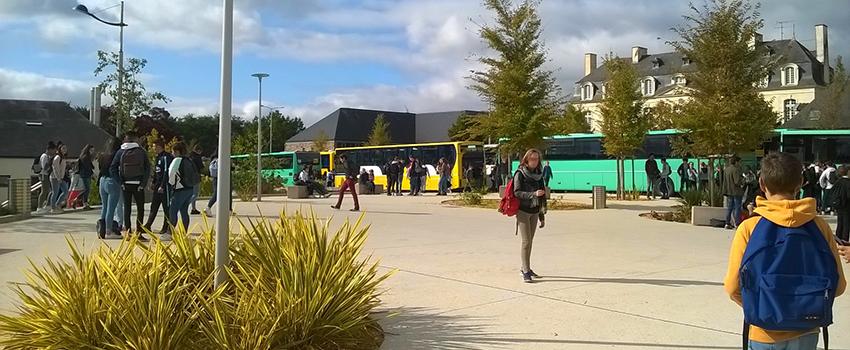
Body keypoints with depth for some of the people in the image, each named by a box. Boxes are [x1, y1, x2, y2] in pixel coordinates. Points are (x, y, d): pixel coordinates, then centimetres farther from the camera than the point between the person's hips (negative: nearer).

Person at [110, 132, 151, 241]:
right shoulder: (141, 151, -3)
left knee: (127, 208, 10)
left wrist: (120, 182, 0)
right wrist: (143, 183, -4)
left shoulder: (121, 152, 2)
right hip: (138, 184, -2)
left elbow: (112, 168, -2)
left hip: (125, 184, 2)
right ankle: (139, 233, 0)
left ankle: (128, 232, 11)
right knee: (140, 208, 5)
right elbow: (148, 168, -7)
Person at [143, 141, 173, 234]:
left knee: (166, 207, 0)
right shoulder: (157, 157, 15)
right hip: (157, 186, 9)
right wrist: (153, 182, 12)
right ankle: (148, 226, 14)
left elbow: (166, 172, -19)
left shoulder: (166, 157, -14)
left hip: (165, 185, -9)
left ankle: (166, 228, 6)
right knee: (154, 206, 10)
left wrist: (162, 186, -21)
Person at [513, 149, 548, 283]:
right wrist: (533, 194, -30)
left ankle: (525, 268, 23)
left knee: (530, 240, 12)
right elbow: (517, 192, -16)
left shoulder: (539, 174, 9)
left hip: (534, 211, 6)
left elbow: (542, 193, 14)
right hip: (523, 211, -6)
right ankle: (526, 272, -6)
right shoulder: (520, 174, -8)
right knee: (526, 241, -9)